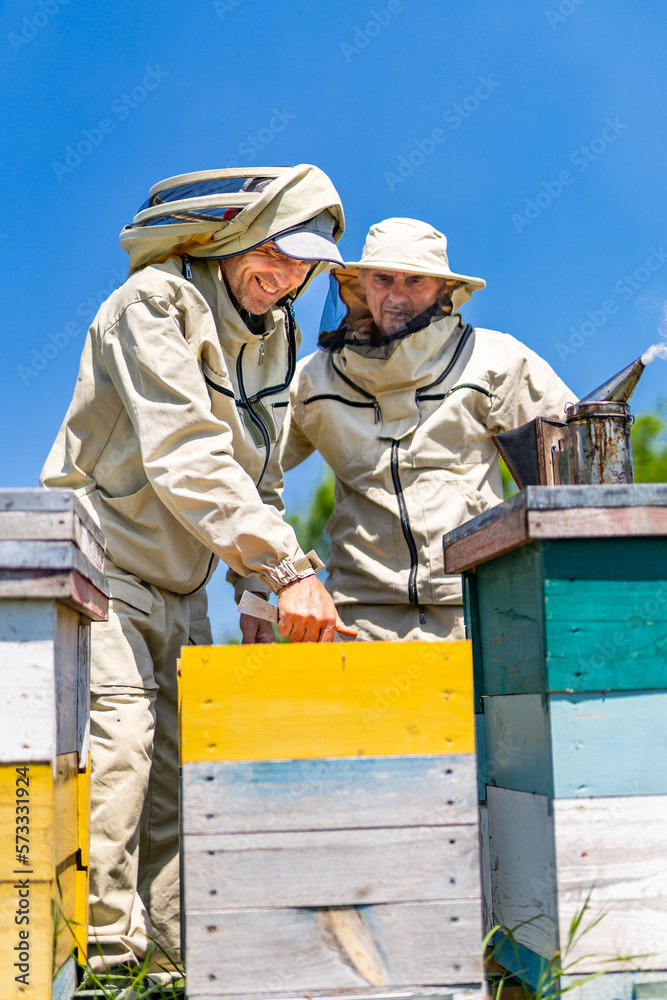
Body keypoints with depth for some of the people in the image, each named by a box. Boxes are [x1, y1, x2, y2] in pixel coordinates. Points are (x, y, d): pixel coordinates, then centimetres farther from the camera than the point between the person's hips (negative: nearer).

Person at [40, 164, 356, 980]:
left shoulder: (272, 335, 11)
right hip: (101, 568, -7)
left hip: (179, 591, 8)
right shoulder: (155, 305, -15)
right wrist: (288, 569, -31)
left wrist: (259, 594, 5)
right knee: (117, 740, -17)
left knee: (183, 765, 2)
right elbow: (187, 461, -26)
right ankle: (100, 958, -15)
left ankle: (172, 955, 6)